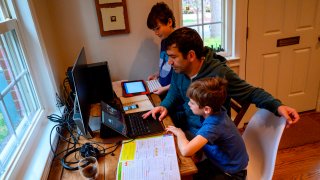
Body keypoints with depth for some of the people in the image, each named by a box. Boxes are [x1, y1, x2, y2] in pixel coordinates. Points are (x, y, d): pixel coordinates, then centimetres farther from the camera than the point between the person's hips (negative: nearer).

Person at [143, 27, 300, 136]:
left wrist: (277, 106, -31)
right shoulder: (178, 70, -6)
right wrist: (165, 106, -7)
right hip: (185, 127, 7)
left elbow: (252, 93, -14)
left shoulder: (220, 73, -26)